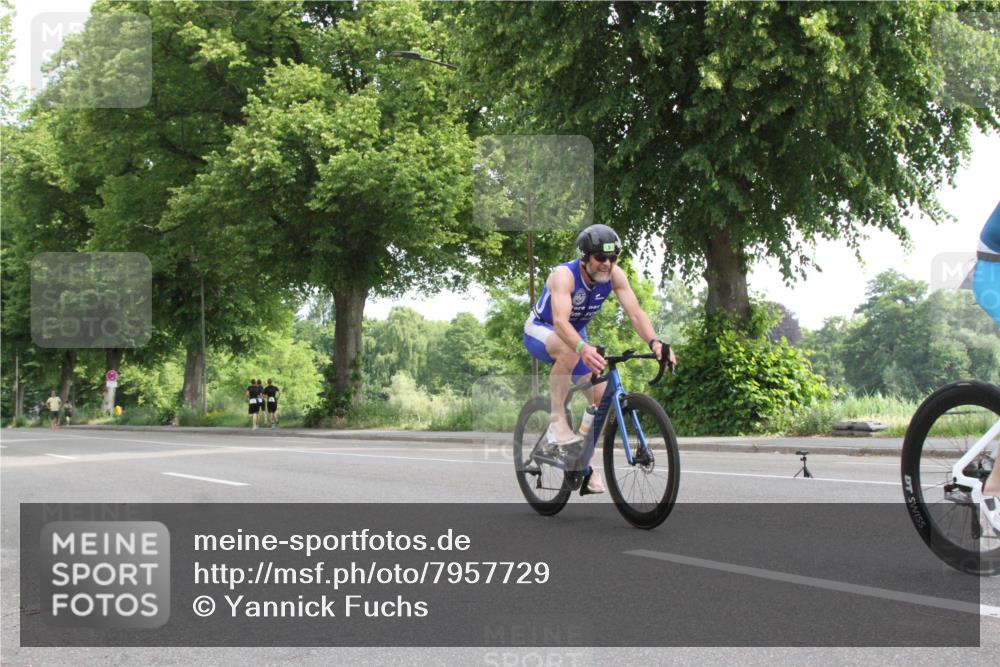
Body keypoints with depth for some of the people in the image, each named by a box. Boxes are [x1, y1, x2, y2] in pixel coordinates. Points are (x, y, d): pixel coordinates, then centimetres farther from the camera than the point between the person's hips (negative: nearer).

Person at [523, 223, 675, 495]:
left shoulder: (614, 275, -18)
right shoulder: (564, 275, -33)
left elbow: (635, 313, -27)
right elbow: (560, 320, -48)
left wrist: (654, 342, -46)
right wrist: (584, 348, -66)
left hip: (576, 333, 6)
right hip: (540, 330, -6)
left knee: (603, 396, -7)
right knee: (569, 350, -41)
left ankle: (584, 463, 12)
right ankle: (557, 421, -29)